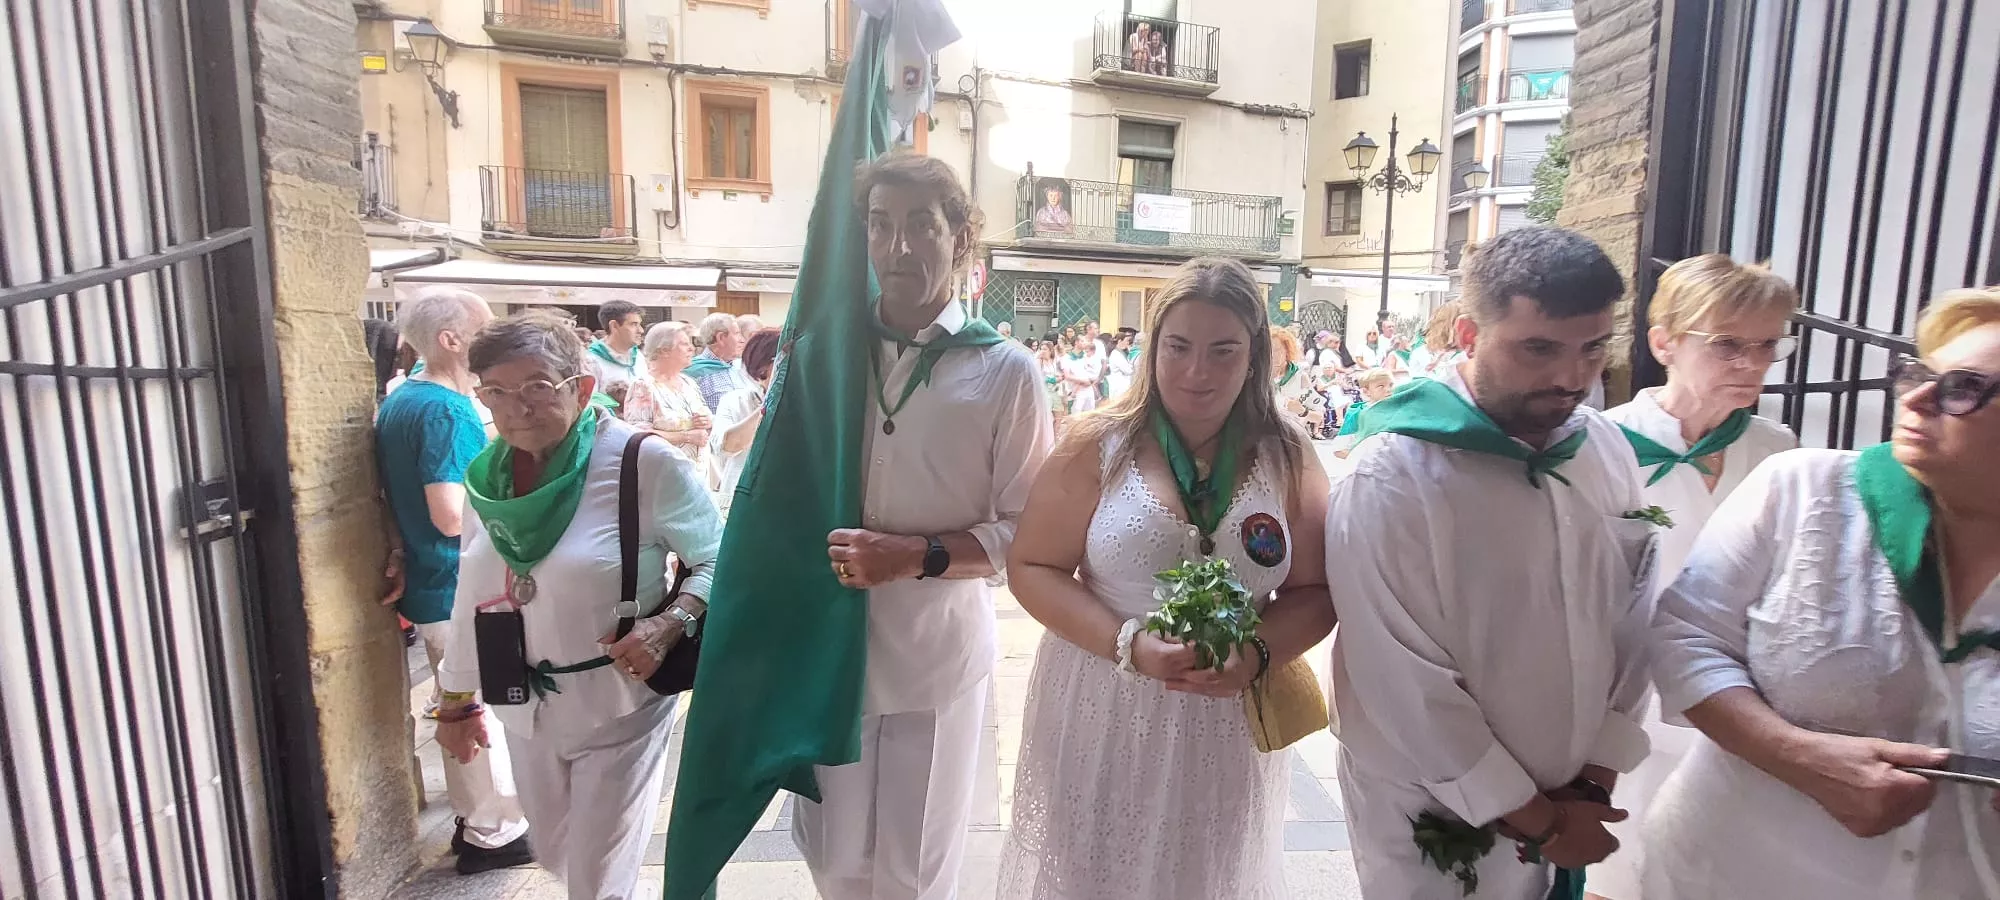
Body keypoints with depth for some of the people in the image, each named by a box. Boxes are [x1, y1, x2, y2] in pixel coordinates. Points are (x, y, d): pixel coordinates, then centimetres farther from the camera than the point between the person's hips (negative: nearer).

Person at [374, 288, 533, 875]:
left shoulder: (398, 400, 8)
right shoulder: (447, 410, -23)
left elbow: (403, 494, 18)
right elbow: (454, 518, -30)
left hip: (428, 584, 10)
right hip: (461, 589, -9)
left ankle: (473, 818, 35)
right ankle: (495, 832, 20)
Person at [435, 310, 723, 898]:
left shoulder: (644, 463, -20)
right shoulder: (487, 476, -1)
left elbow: (721, 562, -14)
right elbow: (474, 596, 8)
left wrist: (671, 624, -29)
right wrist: (458, 701, 14)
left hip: (619, 711, -5)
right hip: (526, 710, 6)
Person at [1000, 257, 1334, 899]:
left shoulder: (1286, 456, -3)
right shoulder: (1099, 444, -10)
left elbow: (1316, 591, 0)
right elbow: (1032, 567, -8)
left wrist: (1257, 654, -19)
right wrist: (1127, 645, -20)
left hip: (1226, 724, 2)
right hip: (1101, 713, -1)